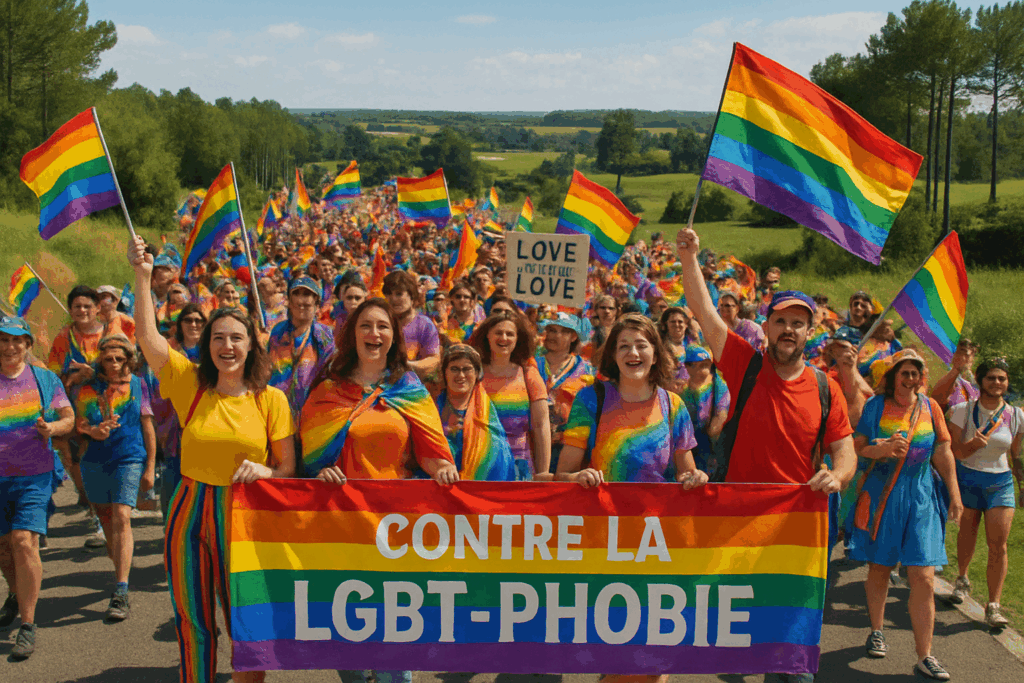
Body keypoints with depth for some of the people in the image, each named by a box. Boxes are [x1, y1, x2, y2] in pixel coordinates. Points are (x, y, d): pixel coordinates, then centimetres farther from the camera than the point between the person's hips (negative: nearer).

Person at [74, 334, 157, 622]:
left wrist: (150, 468, 3)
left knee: (121, 518, -16)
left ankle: (121, 593, -19)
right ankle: (120, 570, 39)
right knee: (107, 521, 15)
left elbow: (148, 428, 5)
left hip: (129, 460, -3)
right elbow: (79, 423, 4)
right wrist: (93, 430, -20)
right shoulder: (89, 388, 5)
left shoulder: (137, 386, 2)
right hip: (94, 461, 3)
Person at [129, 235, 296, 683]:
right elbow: (146, 337, -9)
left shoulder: (271, 399, -2)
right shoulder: (190, 383, 1)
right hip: (190, 511, 1)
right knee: (192, 625, 11)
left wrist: (263, 471, -20)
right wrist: (142, 277, -13)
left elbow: (288, 467, 1)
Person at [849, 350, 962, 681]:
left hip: (920, 499, 1)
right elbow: (856, 448, -1)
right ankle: (876, 631, 34)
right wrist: (883, 448, -20)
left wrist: (954, 494, 8)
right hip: (881, 497, -1)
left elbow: (942, 453, 10)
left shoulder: (930, 407, 5)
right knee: (879, 569, 10)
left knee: (924, 579, -5)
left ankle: (925, 656, 1)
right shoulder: (876, 406, 0)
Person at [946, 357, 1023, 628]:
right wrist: (974, 444, -27)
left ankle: (994, 605, -3)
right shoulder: (963, 410, -6)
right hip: (968, 480, -1)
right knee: (967, 535, 13)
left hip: (1001, 483, 1)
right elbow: (955, 452, -7)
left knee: (998, 545, -8)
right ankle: (962, 579, 42)